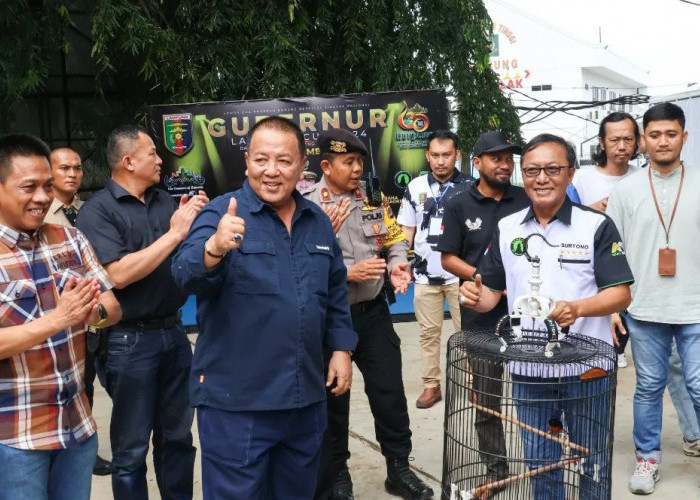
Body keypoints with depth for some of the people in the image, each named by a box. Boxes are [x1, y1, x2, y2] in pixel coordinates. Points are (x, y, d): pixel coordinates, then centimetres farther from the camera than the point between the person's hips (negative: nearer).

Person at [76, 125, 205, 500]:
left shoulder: (165, 201, 7)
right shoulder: (97, 211, -10)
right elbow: (118, 274, -22)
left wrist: (198, 222, -8)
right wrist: (175, 233, -20)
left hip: (174, 332, 6)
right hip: (130, 340, -6)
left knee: (177, 435, 18)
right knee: (131, 447, 8)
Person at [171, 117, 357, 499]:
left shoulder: (318, 222, 7)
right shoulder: (221, 213, -10)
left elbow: (335, 295, 16)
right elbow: (186, 275, -27)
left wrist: (341, 349, 8)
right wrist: (214, 247, -46)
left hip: (306, 398, 5)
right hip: (236, 401, -5)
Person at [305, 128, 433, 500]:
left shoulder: (374, 199, 5)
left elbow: (395, 239, 11)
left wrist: (396, 265, -9)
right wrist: (349, 274, -21)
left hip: (373, 313, 4)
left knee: (390, 392, 10)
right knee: (333, 398, 11)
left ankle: (399, 468, 28)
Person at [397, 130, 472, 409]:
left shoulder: (470, 187, -3)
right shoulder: (415, 187, 3)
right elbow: (406, 231, 9)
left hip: (461, 275, -2)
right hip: (425, 275, 2)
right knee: (428, 333, 9)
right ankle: (431, 385, 19)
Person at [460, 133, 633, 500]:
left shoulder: (597, 226, -8)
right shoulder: (506, 229, 3)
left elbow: (621, 293, -11)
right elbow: (491, 292, 7)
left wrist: (577, 308, -29)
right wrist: (476, 296, -16)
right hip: (528, 369, 3)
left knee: (591, 463, 13)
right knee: (539, 463, 17)